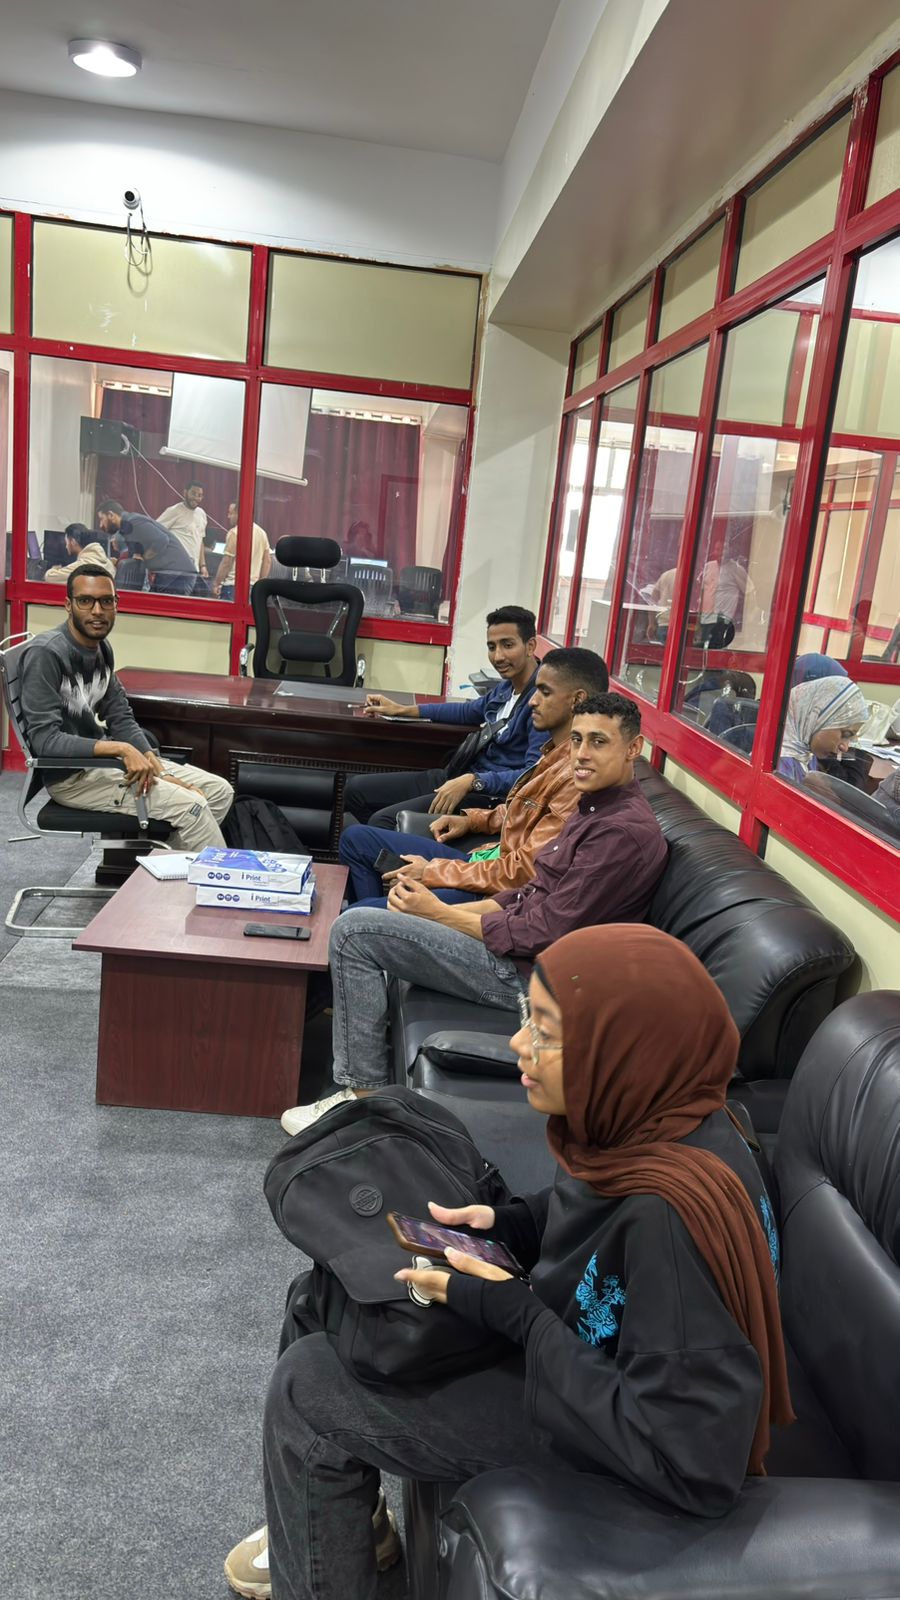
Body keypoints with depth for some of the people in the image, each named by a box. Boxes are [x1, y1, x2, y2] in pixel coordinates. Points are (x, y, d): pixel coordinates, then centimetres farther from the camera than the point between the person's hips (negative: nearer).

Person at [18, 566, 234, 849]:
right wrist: (121, 749, -32)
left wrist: (152, 764, -10)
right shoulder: (45, 654, -19)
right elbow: (44, 739, -25)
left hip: (101, 759, 9)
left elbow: (121, 718, 6)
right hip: (71, 774, -9)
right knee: (188, 805, -22)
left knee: (220, 791, 3)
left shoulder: (101, 647, 7)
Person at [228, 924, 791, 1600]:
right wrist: (501, 1223, -8)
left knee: (308, 1385, -5)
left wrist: (515, 1316, -27)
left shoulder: (677, 1213, -37)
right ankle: (330, 1526, 33)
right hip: (567, 1333, 8)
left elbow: (694, 1463, -31)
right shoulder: (651, 1115, -13)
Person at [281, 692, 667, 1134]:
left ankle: (365, 1094, -2)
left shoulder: (625, 831, -21)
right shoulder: (595, 806, 11)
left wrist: (440, 913, -12)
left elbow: (542, 935, -22)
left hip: (528, 972, -10)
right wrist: (443, 910, 0)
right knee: (360, 920, 17)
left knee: (354, 931, -12)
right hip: (518, 940, 10)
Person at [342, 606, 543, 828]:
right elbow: (469, 711, 31)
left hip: (491, 795, -10)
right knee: (356, 787, 10)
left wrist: (472, 782, -31)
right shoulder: (506, 689, 11)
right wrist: (402, 710, 31)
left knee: (383, 820, -24)